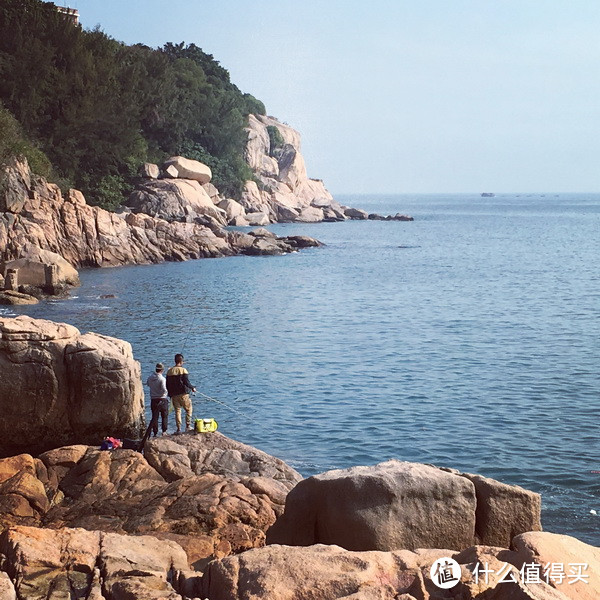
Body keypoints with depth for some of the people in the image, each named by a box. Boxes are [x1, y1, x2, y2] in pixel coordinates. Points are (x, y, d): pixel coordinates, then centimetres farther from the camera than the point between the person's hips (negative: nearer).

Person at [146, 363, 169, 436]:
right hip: (162, 400, -4)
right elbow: (164, 389, -23)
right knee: (164, 416, 11)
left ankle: (155, 432, 6)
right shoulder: (162, 379, -16)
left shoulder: (150, 378, 0)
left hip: (153, 400, 4)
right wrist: (167, 393, -3)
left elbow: (148, 384, 20)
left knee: (154, 417, 7)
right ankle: (164, 431, 9)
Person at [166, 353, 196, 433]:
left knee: (177, 411, 9)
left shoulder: (169, 371, 5)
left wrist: (170, 393, 19)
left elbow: (167, 385, 9)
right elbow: (186, 382, -13)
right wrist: (192, 388, 4)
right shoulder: (183, 370, -9)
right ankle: (188, 426, 6)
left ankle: (179, 429, 6)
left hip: (174, 395, 4)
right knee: (188, 409, 11)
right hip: (183, 394, -4)